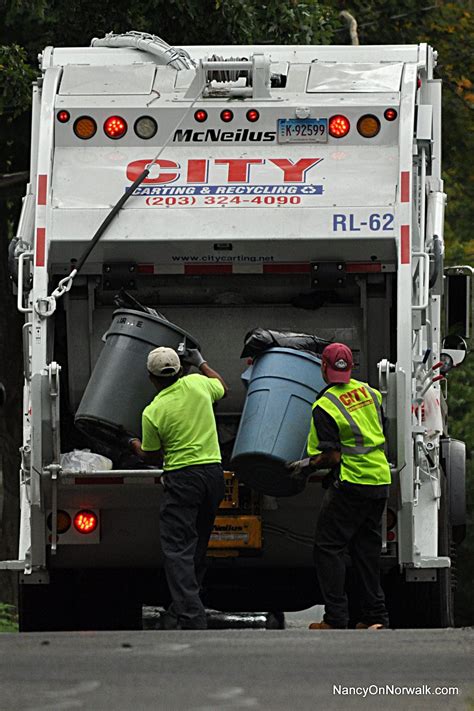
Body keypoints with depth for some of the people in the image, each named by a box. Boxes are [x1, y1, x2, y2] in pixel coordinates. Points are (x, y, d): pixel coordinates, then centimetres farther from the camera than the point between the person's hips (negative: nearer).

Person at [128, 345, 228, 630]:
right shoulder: (196, 383, 0)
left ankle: (190, 616, -20)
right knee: (198, 547, 15)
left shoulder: (153, 412, -8)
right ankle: (183, 610, 23)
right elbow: (222, 388, 24)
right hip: (214, 472, 5)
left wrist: (135, 445, 29)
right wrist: (201, 363, 37)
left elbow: (151, 455, 7)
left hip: (182, 476, -5)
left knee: (177, 549, -6)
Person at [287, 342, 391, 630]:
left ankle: (336, 618, -5)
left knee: (329, 547, 0)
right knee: (367, 547, 14)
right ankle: (375, 615, 12)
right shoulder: (370, 392, 7)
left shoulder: (325, 407, -13)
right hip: (381, 480, 7)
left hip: (351, 485, -7)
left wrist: (308, 465, 2)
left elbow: (332, 456, -15)